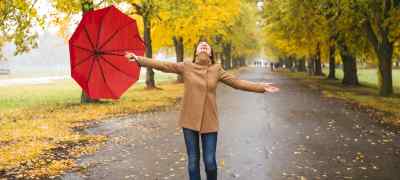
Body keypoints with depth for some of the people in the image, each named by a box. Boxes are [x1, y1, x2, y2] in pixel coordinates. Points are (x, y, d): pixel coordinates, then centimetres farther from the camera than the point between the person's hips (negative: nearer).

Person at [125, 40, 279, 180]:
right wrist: (139, 59, -7)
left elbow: (237, 82, 3)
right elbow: (162, 65, -2)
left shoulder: (216, 69, 3)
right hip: (189, 120, 0)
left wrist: (261, 87, -2)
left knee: (210, 161, 0)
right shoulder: (186, 66, 1)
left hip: (209, 121, 0)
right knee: (193, 160, 6)